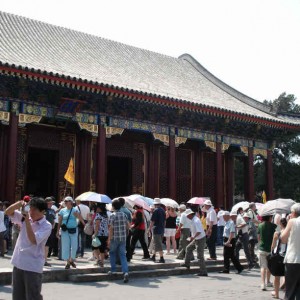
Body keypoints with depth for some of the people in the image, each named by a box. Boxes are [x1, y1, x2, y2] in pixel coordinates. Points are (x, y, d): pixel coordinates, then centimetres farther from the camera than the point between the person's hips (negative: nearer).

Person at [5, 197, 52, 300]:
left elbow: (33, 240, -23)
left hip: (33, 267, -6)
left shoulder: (46, 226, -12)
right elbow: (8, 212, 6)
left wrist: (27, 220, -24)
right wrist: (19, 203, -13)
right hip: (18, 264, 6)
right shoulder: (25, 217, 5)